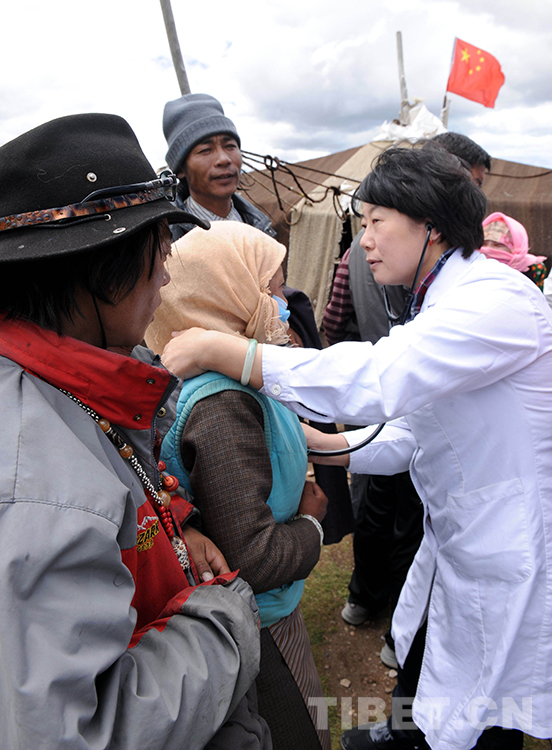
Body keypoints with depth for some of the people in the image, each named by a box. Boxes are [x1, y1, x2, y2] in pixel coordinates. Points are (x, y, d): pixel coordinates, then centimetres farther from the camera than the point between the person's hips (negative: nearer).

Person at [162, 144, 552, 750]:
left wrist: (217, 350, -34)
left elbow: (373, 379, -40)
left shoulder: (497, 301, -26)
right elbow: (413, 432, 11)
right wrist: (326, 445, -3)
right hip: (453, 542, 9)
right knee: (414, 655, 28)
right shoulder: (435, 304, 7)